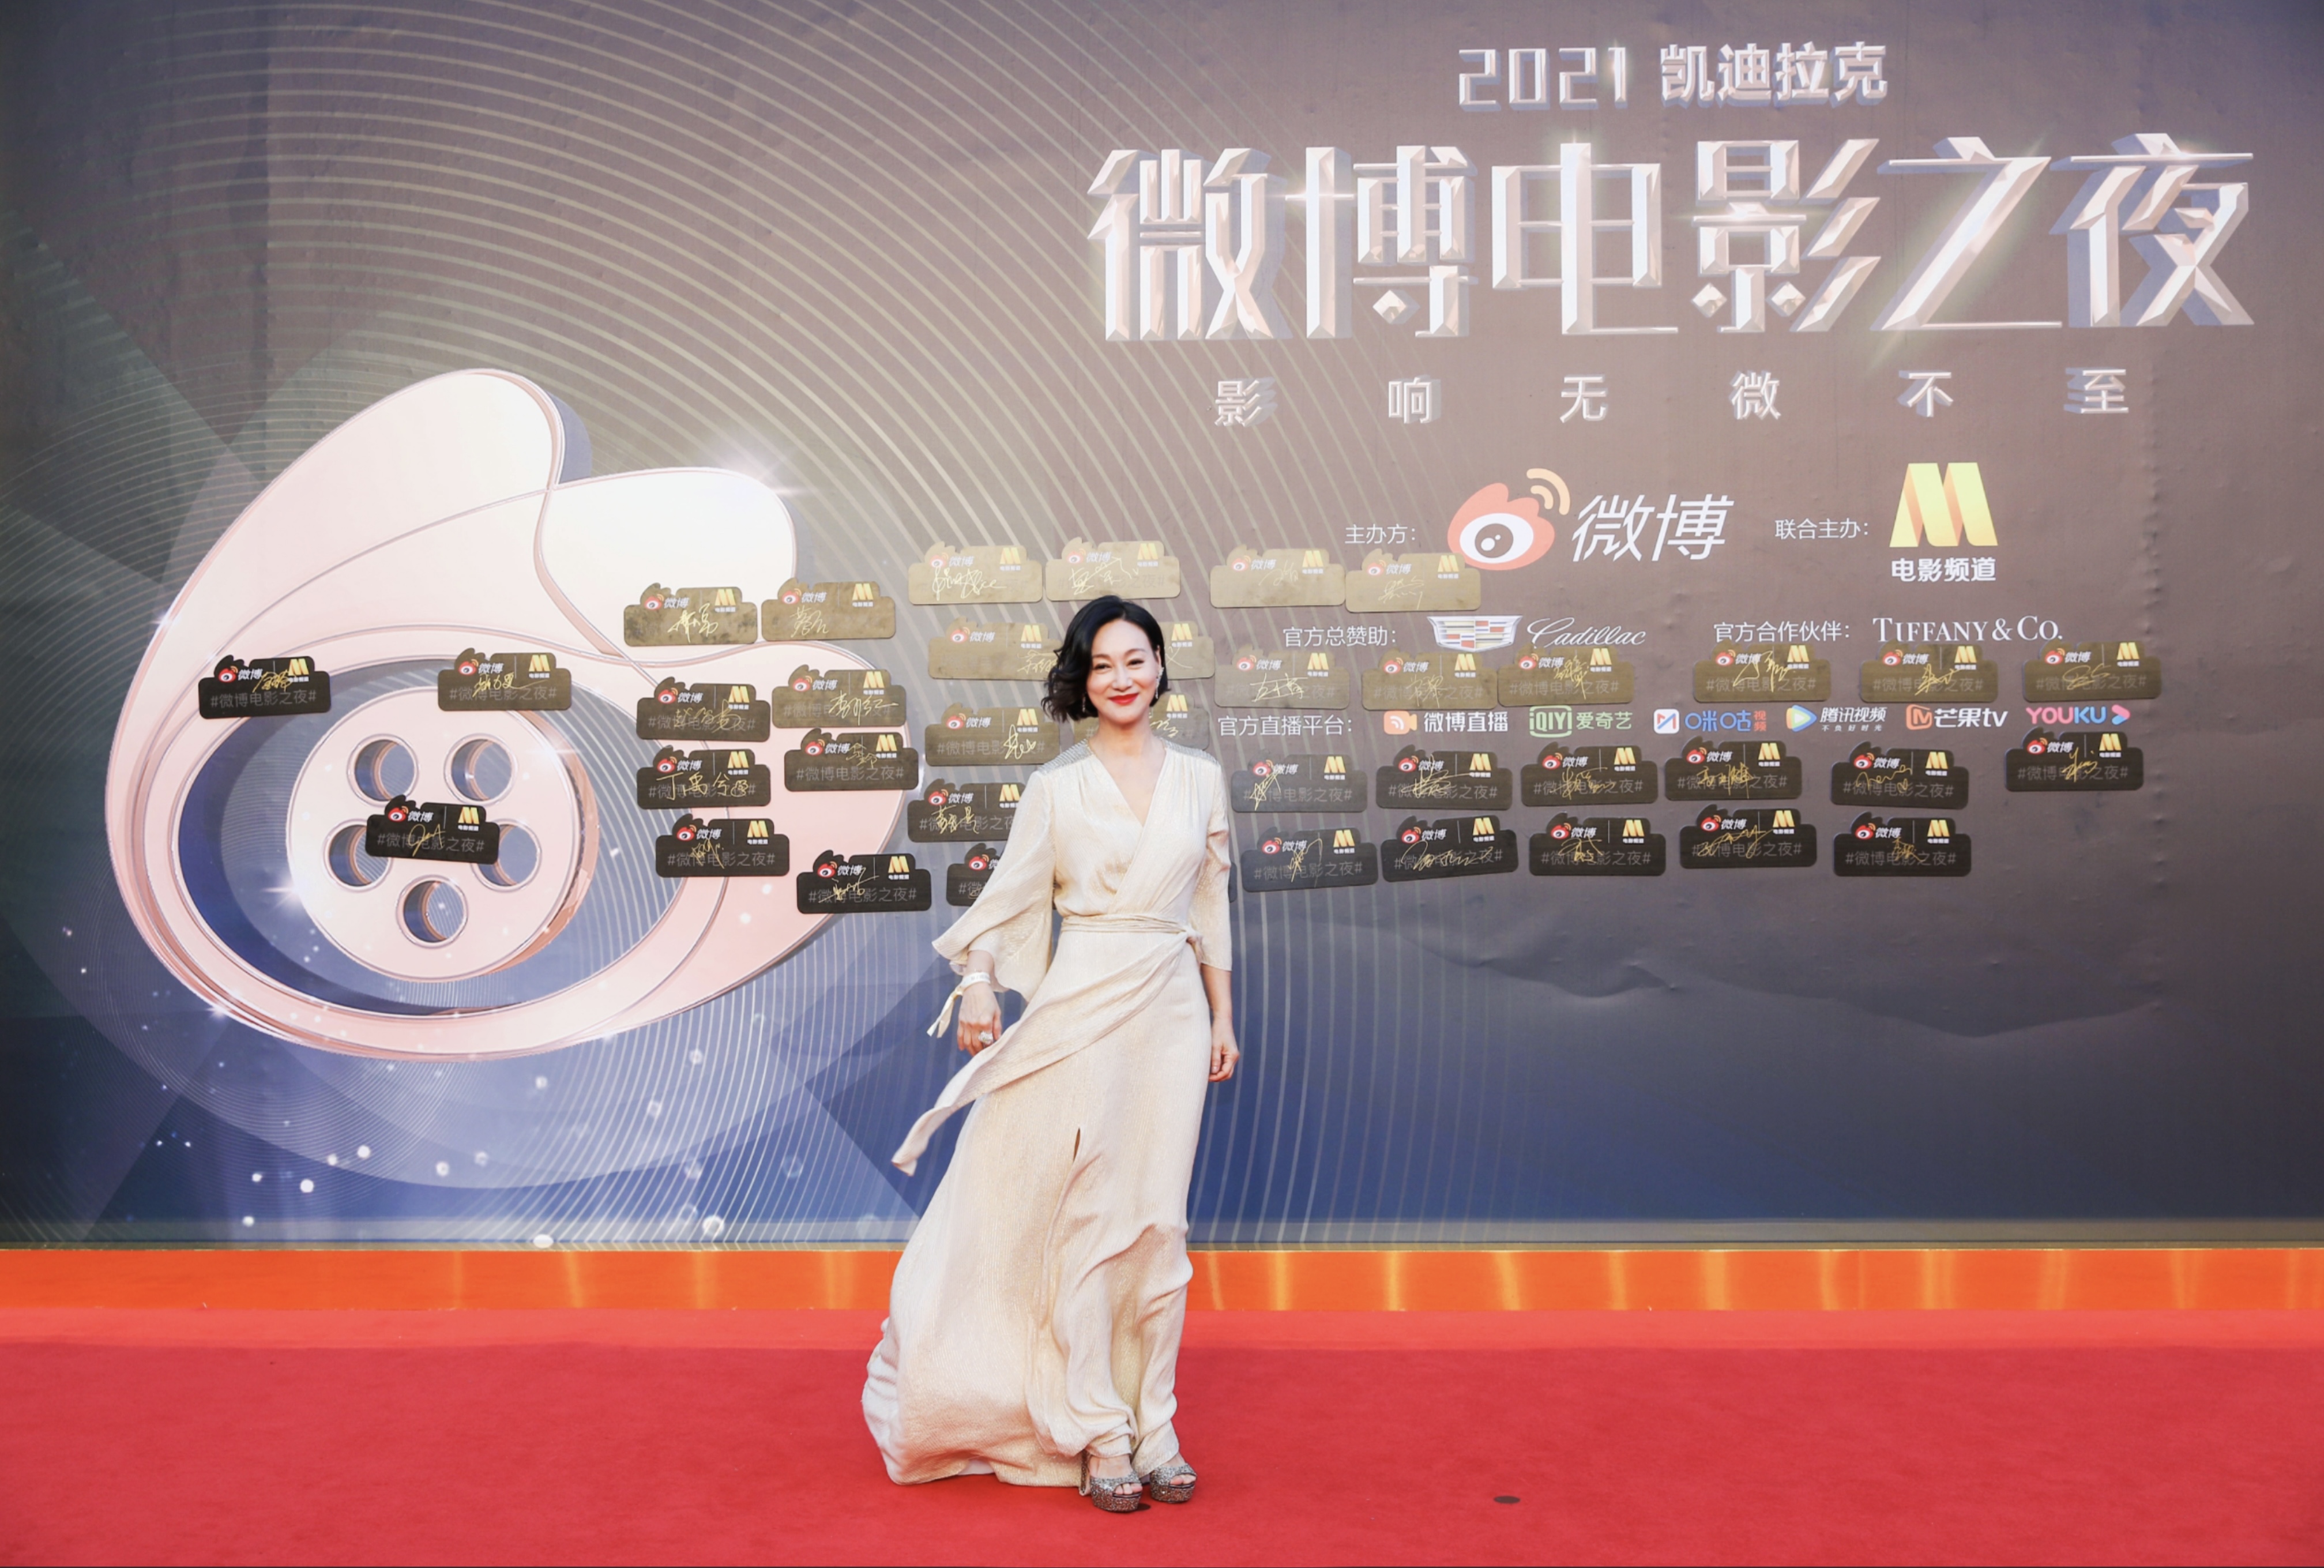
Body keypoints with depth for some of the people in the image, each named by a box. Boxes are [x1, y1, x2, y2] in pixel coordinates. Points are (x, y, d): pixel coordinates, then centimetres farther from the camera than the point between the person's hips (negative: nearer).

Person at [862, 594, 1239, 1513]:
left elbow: (1210, 908, 14)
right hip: (1083, 1010, -2)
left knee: (1160, 1223, 5)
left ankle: (1154, 1427, 17)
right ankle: (1099, 1435, 10)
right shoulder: (1055, 789, 2)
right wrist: (978, 984, -15)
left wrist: (1222, 1017, 13)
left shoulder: (1200, 779, 10)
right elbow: (1008, 900, 1)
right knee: (1089, 1222, -1)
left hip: (1174, 1008, 3)